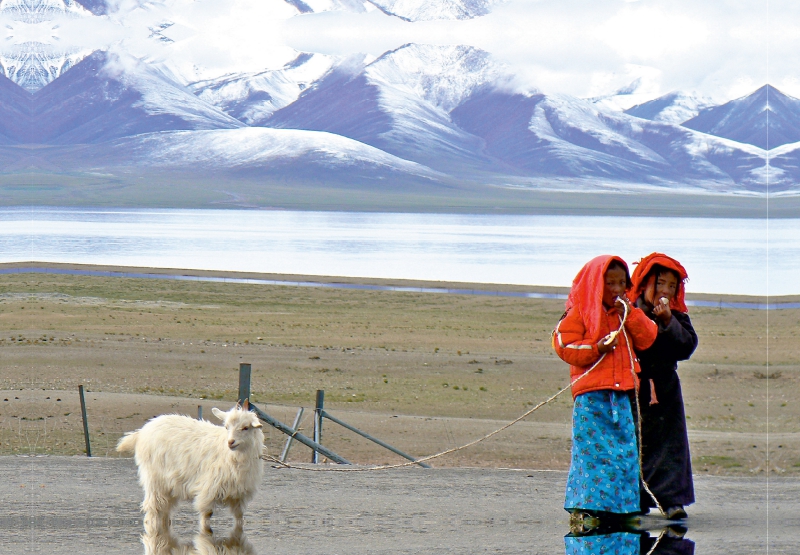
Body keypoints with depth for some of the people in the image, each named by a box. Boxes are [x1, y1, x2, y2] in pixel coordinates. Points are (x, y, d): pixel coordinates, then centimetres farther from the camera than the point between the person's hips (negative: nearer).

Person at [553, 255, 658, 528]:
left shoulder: (627, 311, 16)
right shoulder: (579, 313, -2)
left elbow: (647, 339, 7)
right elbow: (565, 346, -9)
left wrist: (630, 313, -4)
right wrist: (597, 347, -19)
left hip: (622, 394, 6)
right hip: (591, 395, -5)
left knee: (624, 451, 4)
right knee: (592, 451, -9)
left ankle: (621, 508, 10)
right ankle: (583, 508, -6)